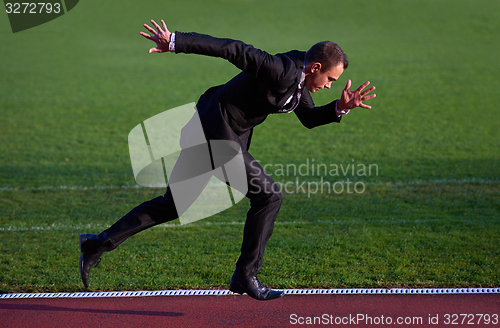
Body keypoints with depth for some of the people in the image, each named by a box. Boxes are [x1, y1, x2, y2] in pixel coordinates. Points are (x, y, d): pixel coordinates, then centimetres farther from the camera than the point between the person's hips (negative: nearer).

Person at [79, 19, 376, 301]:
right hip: (217, 131, -10)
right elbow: (231, 48, -26)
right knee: (268, 196, -6)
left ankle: (99, 243, 17)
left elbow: (309, 118, 17)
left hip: (231, 133, 10)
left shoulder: (298, 74, 5)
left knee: (173, 205, 14)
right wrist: (175, 42, -28)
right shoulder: (280, 70, -23)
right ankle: (246, 276, 3)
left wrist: (341, 107, -2)